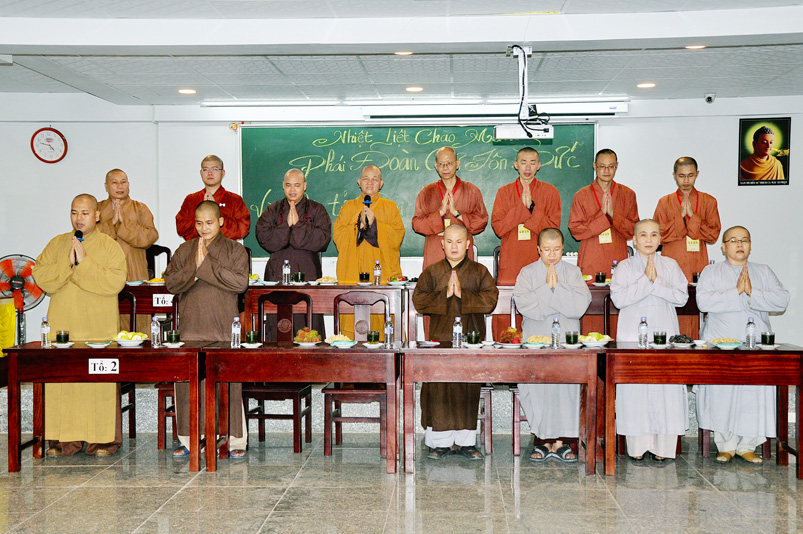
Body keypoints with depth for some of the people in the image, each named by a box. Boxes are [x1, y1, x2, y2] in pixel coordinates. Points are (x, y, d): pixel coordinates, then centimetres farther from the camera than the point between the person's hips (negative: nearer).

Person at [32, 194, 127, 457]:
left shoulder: (110, 246, 3)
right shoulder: (57, 244, 14)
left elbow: (115, 282, -11)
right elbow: (41, 278, 2)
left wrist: (84, 262, -13)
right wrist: (68, 263, -10)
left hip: (100, 327, -3)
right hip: (63, 326, 3)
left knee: (101, 381, -3)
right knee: (61, 380, 0)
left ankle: (103, 439, 5)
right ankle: (65, 440, 10)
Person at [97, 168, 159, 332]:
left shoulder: (140, 209, 14)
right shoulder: (97, 208, 16)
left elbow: (151, 236, -3)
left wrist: (124, 222, -7)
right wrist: (111, 222, -9)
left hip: (134, 275, 0)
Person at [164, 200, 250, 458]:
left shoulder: (235, 250, 6)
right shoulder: (184, 250, 14)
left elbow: (240, 282, -10)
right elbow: (170, 282, 4)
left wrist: (206, 265, -10)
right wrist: (194, 268, -11)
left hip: (223, 328, -3)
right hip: (190, 328, 3)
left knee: (229, 383, -3)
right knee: (186, 382, 3)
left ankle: (235, 441, 6)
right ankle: (188, 440, 15)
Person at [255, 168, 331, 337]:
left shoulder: (317, 210, 10)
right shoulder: (272, 211, 15)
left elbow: (322, 239, -6)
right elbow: (263, 238, -1)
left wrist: (298, 225, -8)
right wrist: (287, 225, -9)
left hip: (308, 274, -1)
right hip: (277, 275, 1)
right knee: (277, 327, -2)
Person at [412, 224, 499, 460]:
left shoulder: (479, 272, 7)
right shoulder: (432, 272, 8)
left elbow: (491, 299, -5)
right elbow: (419, 300, -1)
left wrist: (463, 294, -14)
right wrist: (445, 295, -12)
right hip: (440, 339, 0)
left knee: (468, 390, 3)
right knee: (438, 391, 0)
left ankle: (465, 441, 12)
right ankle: (440, 441, 10)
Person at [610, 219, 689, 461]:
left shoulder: (670, 265, 10)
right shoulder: (625, 267, 6)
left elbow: (682, 296, 0)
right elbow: (619, 298, -8)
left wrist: (657, 284, -11)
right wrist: (645, 281, -13)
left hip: (665, 334, 1)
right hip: (633, 336, -1)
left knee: (667, 388, -4)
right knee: (634, 390, -3)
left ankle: (662, 446, 5)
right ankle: (638, 446, 7)